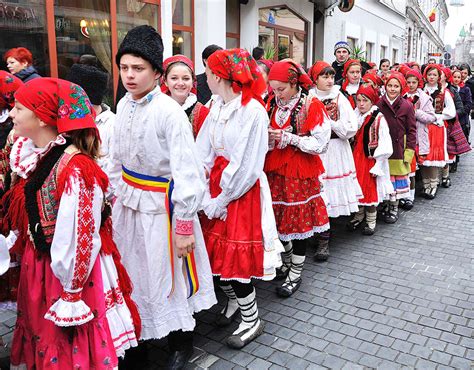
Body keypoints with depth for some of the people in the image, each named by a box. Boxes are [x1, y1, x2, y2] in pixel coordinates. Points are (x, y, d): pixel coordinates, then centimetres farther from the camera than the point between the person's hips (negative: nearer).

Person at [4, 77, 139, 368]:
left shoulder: (74, 170, -27)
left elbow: (77, 240, -23)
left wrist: (71, 295, -17)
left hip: (66, 273, -8)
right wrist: (22, 248, 17)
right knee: (44, 342, 26)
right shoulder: (31, 154, 0)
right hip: (37, 266, 8)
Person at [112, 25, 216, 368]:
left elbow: (187, 171, -20)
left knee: (167, 275, 7)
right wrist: (114, 195, 18)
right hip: (128, 200, 7)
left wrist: (184, 224, -20)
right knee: (133, 271, 18)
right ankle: (139, 332, 41)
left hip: (160, 203, -7)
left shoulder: (169, 111, -19)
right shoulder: (124, 105, 3)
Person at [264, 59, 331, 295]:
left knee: (299, 221, 4)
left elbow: (321, 144, -14)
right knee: (279, 218, 11)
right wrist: (267, 137, -7)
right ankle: (286, 263, 34)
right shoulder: (273, 104, 7)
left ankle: (295, 275, 20)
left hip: (301, 173, -5)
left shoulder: (312, 105, -10)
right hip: (275, 170, 5)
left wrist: (287, 137, -18)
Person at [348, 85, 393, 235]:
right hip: (356, 159, 5)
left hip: (372, 159, -5)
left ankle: (371, 221, 19)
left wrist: (377, 166, -15)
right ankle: (359, 216, 29)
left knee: (371, 190, 4)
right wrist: (352, 159, 7)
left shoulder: (379, 119, -13)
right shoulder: (356, 116, 3)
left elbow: (384, 146, -13)